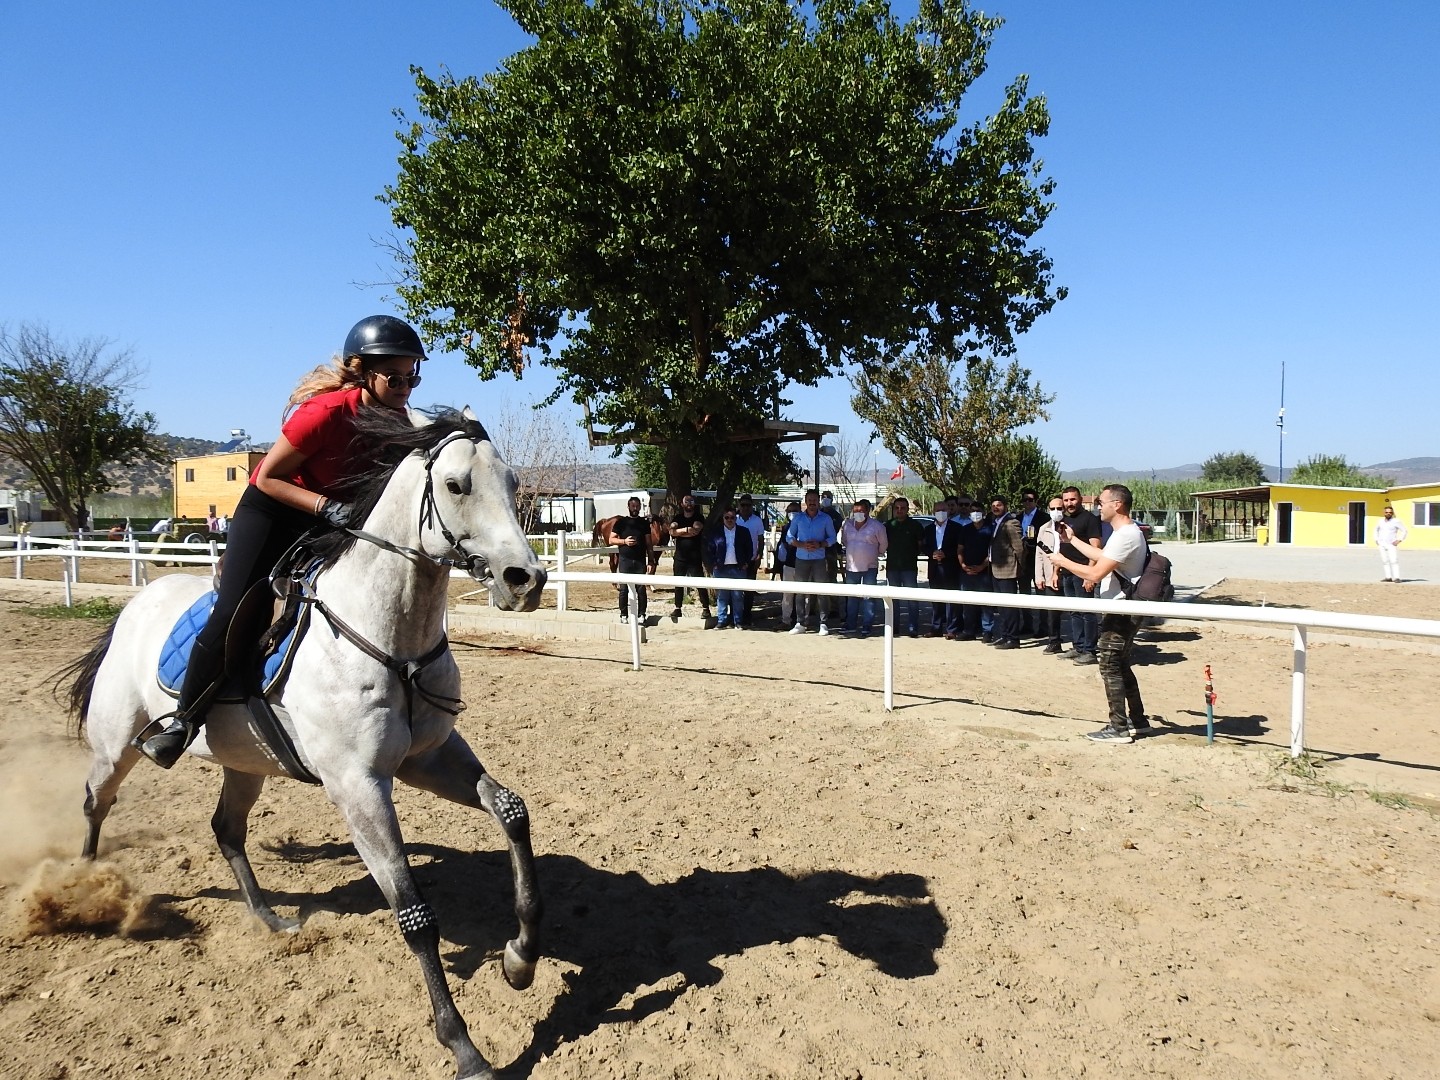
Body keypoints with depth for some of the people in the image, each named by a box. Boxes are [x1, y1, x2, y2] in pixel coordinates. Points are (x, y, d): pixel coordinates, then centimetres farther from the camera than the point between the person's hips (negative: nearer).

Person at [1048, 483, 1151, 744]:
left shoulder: (1125, 536, -22)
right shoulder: (1126, 532, 12)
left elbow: (1095, 574, -26)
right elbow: (1102, 556, 26)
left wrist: (1062, 560, -14)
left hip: (1120, 613, -11)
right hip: (1121, 611, 11)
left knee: (1110, 667, -4)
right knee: (1120, 665, 18)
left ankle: (1118, 728, 1)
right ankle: (1137, 719, 26)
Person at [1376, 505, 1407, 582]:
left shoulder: (1395, 522, -6)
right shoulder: (1380, 521, 8)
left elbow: (1404, 531, -4)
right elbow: (1376, 530, 26)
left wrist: (1399, 540, -13)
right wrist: (1376, 540, 14)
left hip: (1392, 545, -5)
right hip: (1382, 545, 5)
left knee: (1394, 561, -12)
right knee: (1385, 561, 4)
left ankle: (1396, 577, -16)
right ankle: (1388, 577, 7)